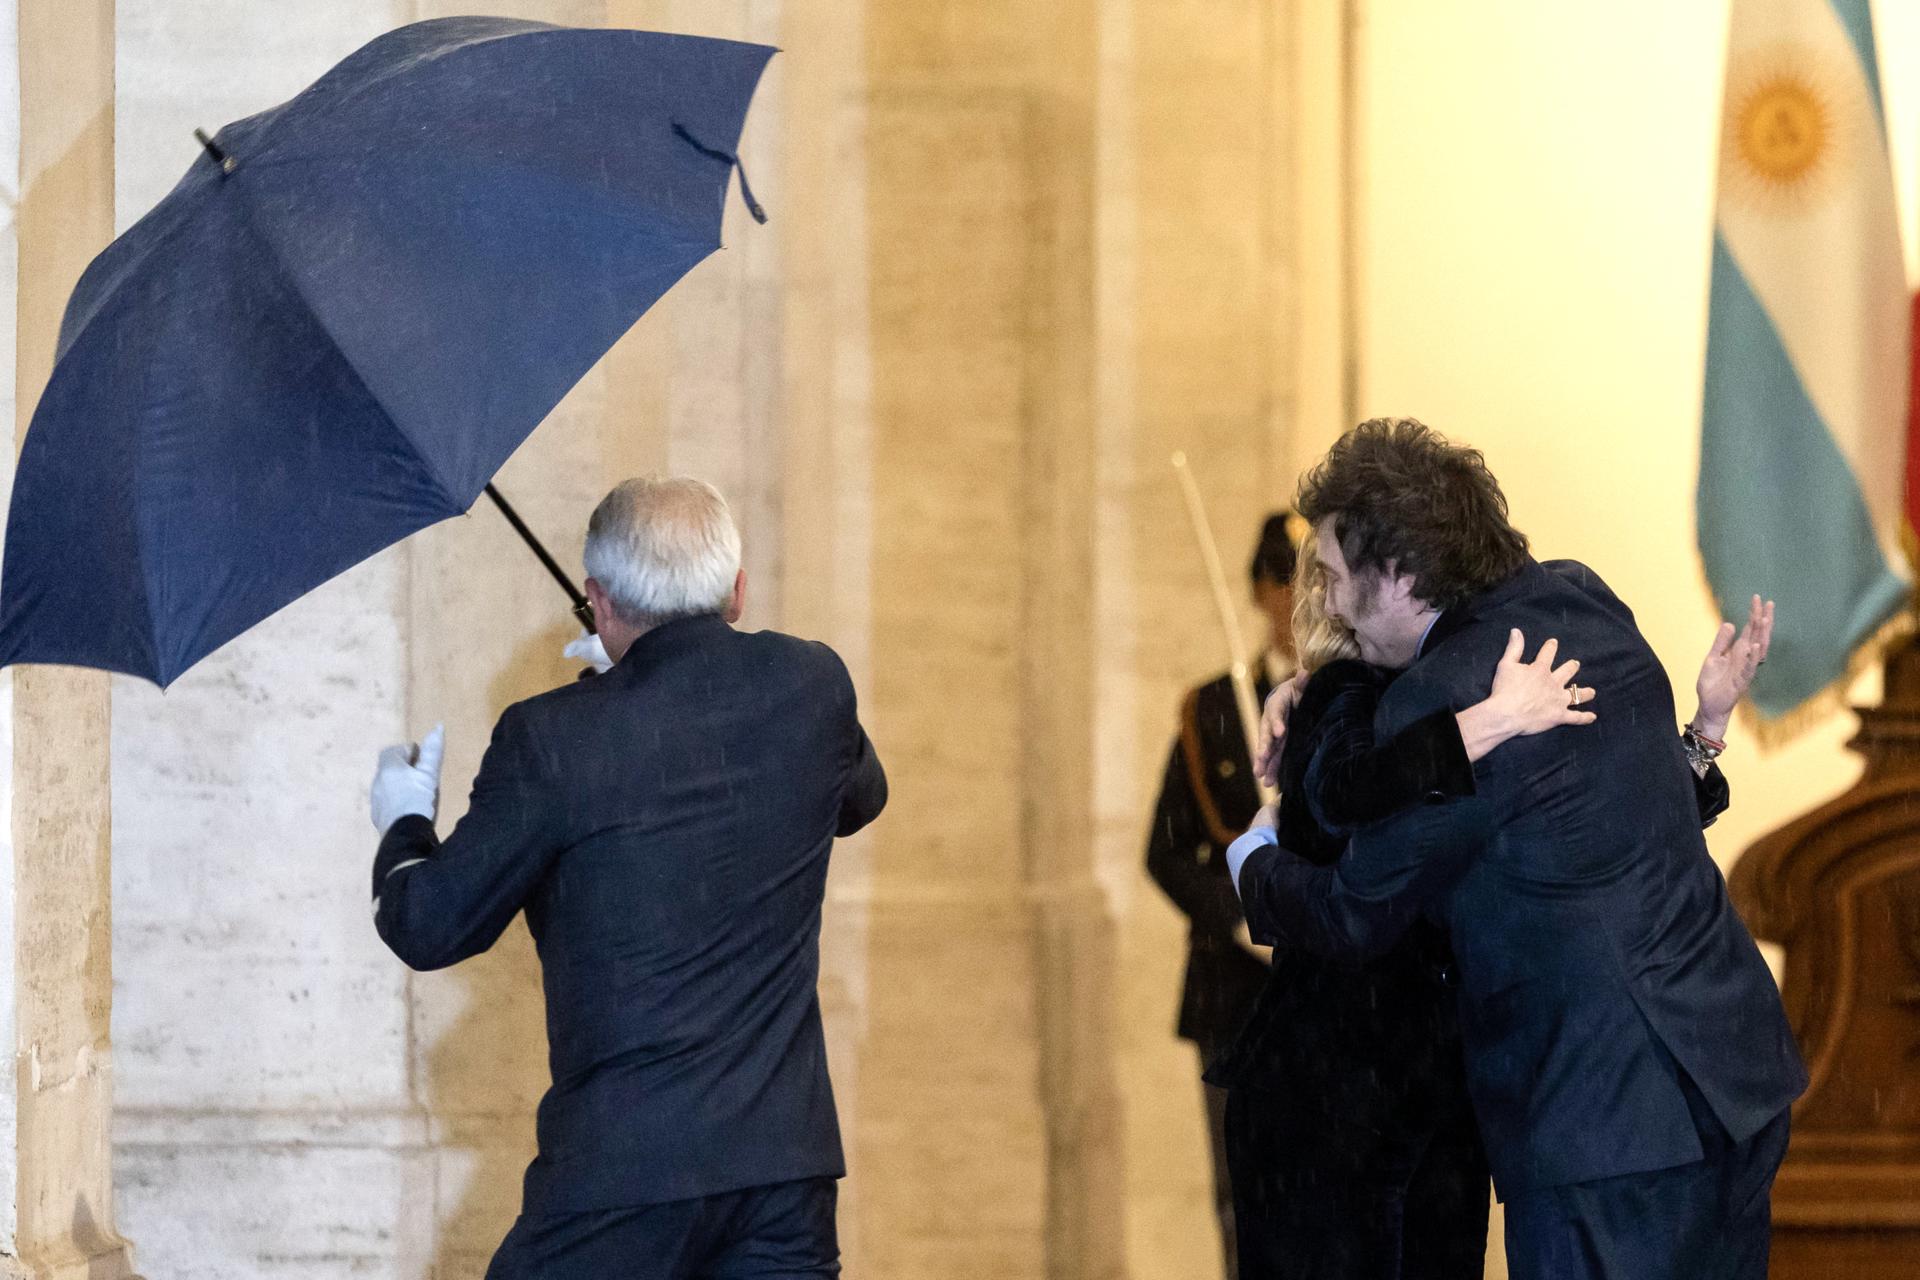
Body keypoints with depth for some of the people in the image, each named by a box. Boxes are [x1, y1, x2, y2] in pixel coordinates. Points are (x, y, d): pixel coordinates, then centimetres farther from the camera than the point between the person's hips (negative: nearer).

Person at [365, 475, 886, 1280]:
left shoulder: (552, 739, -10)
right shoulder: (811, 687, 2)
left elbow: (431, 928, -3)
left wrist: (403, 827, 19)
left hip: (622, 1164, -4)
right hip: (788, 1164, 4)